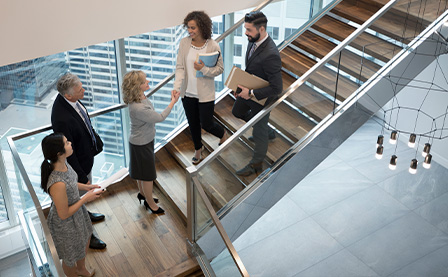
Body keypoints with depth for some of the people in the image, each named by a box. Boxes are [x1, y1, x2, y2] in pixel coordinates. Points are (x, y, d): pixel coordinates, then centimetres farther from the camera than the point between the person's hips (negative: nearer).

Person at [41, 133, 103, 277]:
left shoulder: (63, 163, -16)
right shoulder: (57, 184, -42)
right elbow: (63, 214, -29)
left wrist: (86, 186, -4)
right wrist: (86, 198, -21)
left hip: (78, 212, 9)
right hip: (65, 223, -9)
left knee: (84, 241, 34)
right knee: (71, 256, 22)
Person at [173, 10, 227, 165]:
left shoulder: (213, 46, -15)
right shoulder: (184, 43, -7)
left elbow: (220, 69, -7)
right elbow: (180, 67, -6)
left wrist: (204, 69, -25)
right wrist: (177, 87, -19)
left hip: (205, 93, -3)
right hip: (188, 93, 4)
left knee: (206, 124, 6)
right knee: (193, 124, 18)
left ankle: (223, 134, 41)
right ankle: (198, 150, 41)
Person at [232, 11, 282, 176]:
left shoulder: (270, 55, -38)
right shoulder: (254, 41, -12)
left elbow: (276, 88, -34)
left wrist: (251, 94, -29)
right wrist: (243, 87, 6)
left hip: (261, 98, -9)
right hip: (249, 91, 9)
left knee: (259, 131, 12)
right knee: (238, 112, 32)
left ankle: (256, 164, 36)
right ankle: (267, 132, 51)